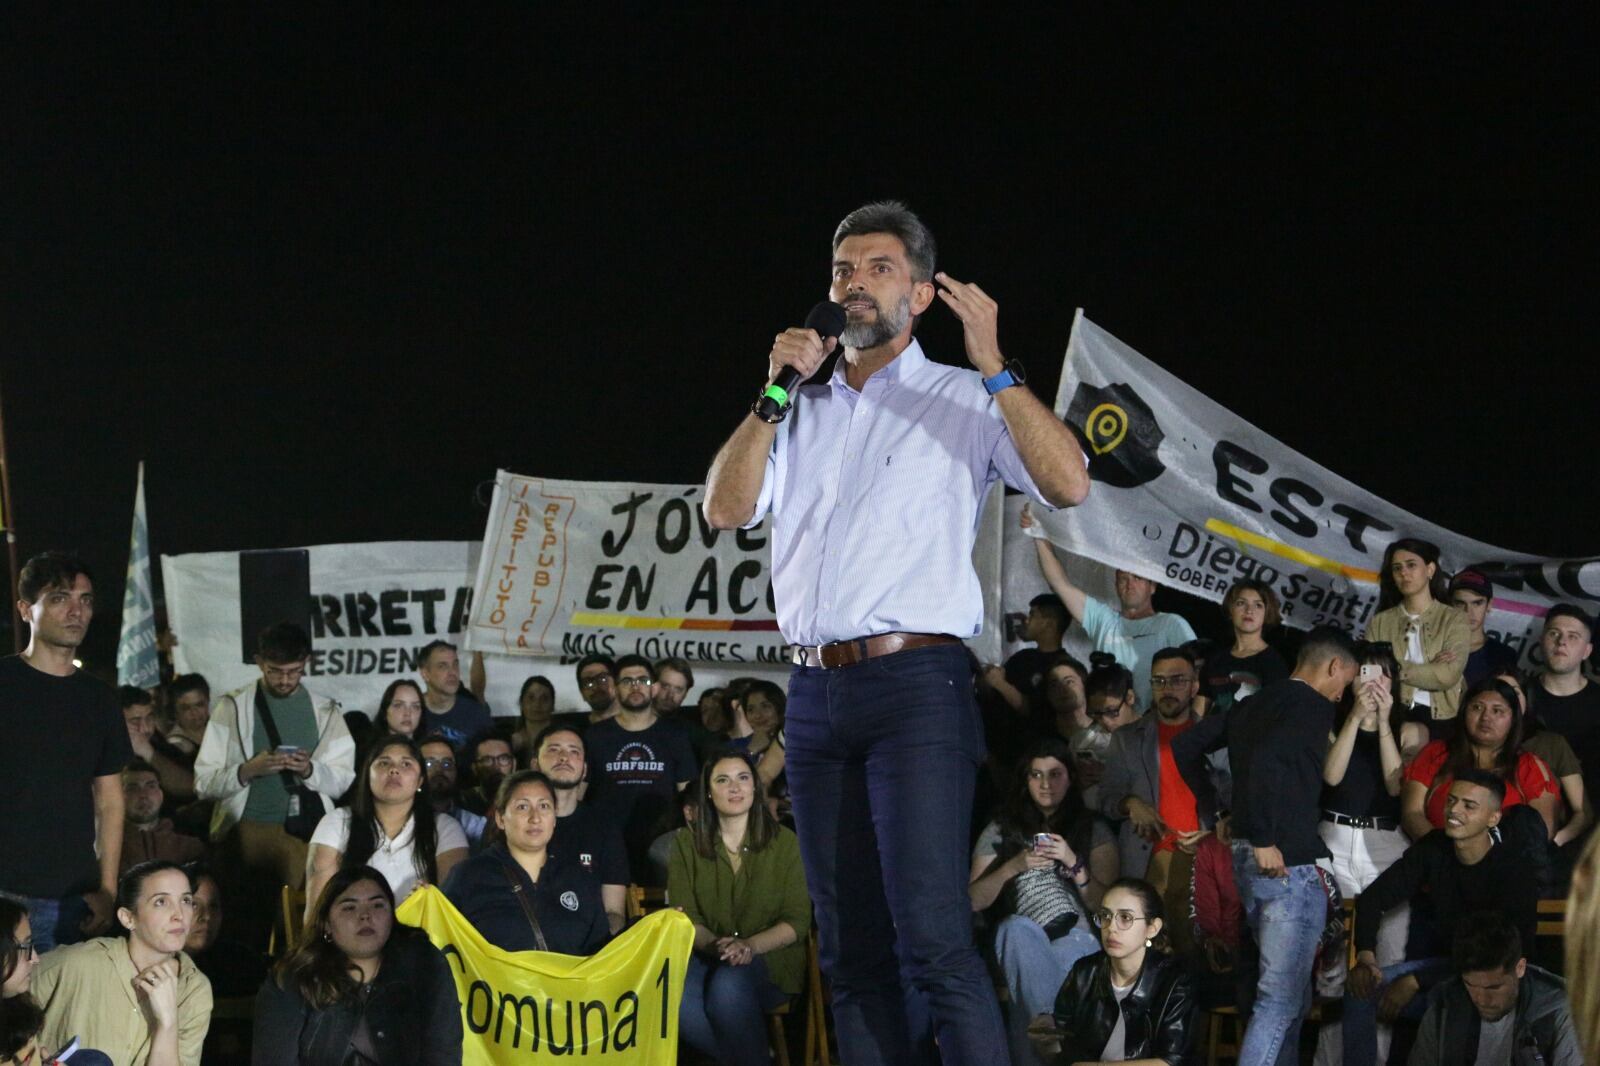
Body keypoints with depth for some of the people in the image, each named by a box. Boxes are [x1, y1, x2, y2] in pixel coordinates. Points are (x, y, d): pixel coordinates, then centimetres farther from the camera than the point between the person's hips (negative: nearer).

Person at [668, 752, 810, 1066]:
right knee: (673, 996, -33)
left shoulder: (784, 843, 3)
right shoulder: (686, 843, 8)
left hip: (769, 960, -2)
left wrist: (750, 945, -20)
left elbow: (797, 922, -1)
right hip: (705, 958, 2)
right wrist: (715, 944, -21)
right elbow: (684, 916, 1)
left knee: (728, 984, -37)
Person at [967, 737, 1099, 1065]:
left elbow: (1102, 905, 6)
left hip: (1076, 939, -1)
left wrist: (1073, 863, -10)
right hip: (1020, 945, 1)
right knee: (1018, 928, -37)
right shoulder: (1001, 831, 16)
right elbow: (973, 901, 7)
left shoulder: (1092, 829, 14)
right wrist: (1013, 867, -9)